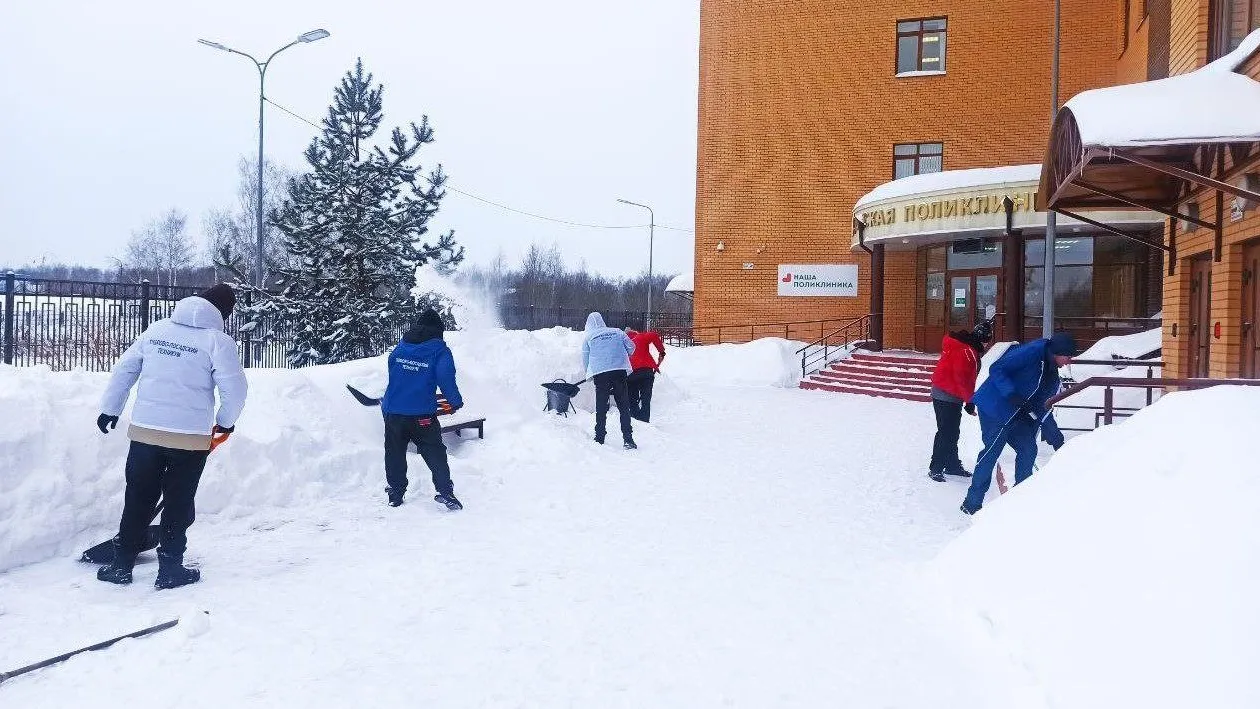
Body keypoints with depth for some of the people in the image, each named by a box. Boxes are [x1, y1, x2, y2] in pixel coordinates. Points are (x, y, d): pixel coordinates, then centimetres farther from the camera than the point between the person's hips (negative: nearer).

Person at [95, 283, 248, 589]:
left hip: (144, 432, 4)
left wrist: (110, 408, 23)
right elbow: (235, 390, -12)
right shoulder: (218, 340, -9)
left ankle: (121, 565, 24)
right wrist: (225, 422, 7)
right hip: (190, 438, -4)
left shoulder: (157, 329, 6)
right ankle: (170, 569, 16)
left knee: (137, 501, 15)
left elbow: (124, 370, 12)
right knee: (178, 505, 9)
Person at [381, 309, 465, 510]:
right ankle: (445, 492, 0)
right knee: (435, 454, 5)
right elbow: (446, 379, -17)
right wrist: (456, 403, -4)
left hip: (393, 412, 4)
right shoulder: (439, 350, -5)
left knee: (395, 455, 16)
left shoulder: (399, 347, 10)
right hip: (422, 415, -4)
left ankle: (395, 495, 22)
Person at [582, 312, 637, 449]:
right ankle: (628, 439, 0)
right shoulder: (617, 332, 12)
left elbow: (585, 358, 12)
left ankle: (599, 439, 11)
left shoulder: (588, 337, 8)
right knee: (624, 407, 5)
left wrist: (590, 374, 29)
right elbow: (631, 347, 12)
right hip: (620, 372, 1)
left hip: (600, 373, -1)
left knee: (601, 408, 9)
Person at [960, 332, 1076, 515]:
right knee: (991, 451, -11)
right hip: (995, 408, -9)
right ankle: (972, 503, -5)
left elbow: (1042, 408, 17)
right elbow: (996, 369, -20)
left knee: (1028, 449, 6)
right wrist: (1012, 395, -29)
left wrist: (1055, 436, 13)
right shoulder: (1033, 351, -15)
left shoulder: (1052, 377, 13)